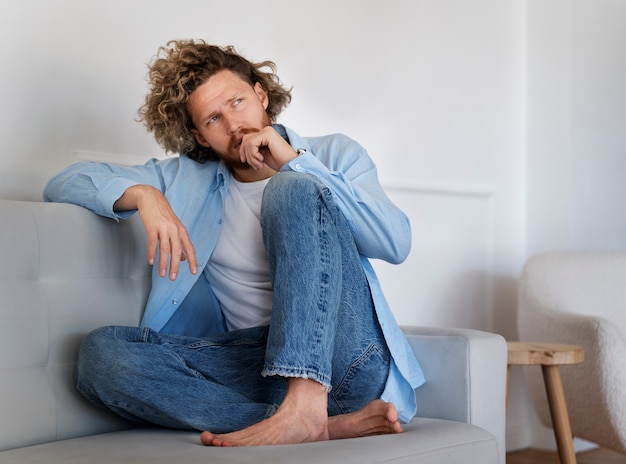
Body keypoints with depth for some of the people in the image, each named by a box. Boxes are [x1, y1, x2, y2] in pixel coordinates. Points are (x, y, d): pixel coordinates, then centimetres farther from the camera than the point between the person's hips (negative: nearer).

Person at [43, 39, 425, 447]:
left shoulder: (335, 154, 12)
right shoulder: (185, 178, 17)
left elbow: (396, 243, -4)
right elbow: (65, 183, 12)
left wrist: (295, 163, -8)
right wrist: (142, 194, -8)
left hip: (347, 351, -2)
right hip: (256, 360, 3)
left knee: (293, 189, -21)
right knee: (101, 354, -21)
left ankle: (306, 408, -36)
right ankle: (333, 423, -30)